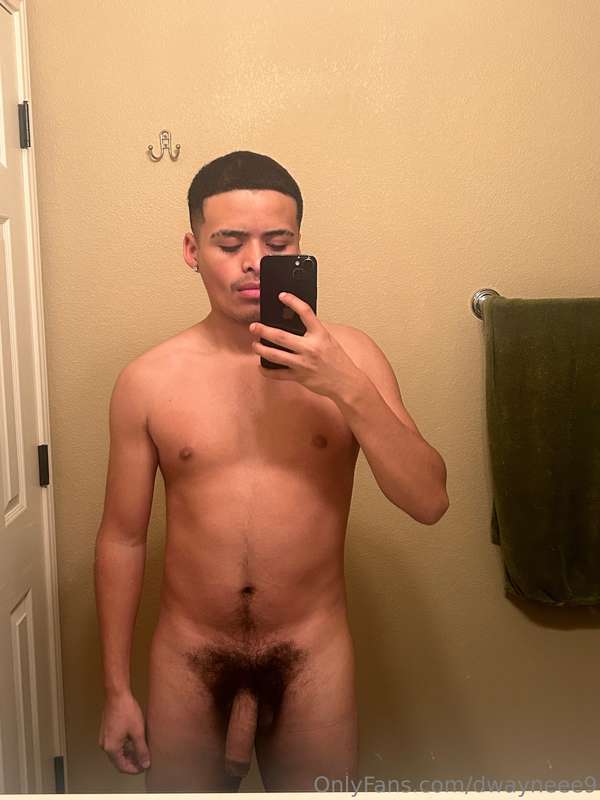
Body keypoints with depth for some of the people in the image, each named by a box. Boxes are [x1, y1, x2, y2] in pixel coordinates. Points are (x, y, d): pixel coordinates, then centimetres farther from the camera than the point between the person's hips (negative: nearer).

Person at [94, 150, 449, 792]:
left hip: (314, 654, 0)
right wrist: (116, 691, 3)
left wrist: (348, 387, -26)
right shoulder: (147, 380, -8)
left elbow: (429, 502, -14)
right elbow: (121, 538, 0)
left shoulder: (348, 356, -9)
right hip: (187, 658, 1)